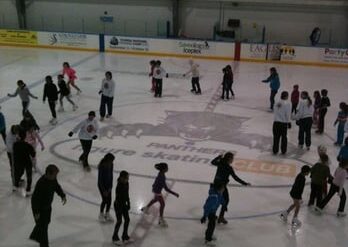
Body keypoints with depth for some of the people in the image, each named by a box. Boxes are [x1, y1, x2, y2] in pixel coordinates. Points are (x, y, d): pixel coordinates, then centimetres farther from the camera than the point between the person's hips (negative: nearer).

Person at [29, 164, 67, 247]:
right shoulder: (41, 183, -35)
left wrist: (63, 195, -7)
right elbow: (35, 198, -29)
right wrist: (36, 213, -24)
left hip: (48, 206, 9)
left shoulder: (53, 179, -11)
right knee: (43, 226, 4)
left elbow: (57, 187, 8)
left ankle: (35, 236, 53)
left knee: (46, 222, 28)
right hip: (40, 208, -9)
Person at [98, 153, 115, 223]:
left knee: (109, 200, 9)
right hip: (102, 185, -6)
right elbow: (100, 179, -21)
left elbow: (111, 175, 1)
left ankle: (107, 214, 29)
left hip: (108, 184, 6)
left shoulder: (111, 165, -8)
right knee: (105, 200, 0)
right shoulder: (101, 167, -27)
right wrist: (104, 190, -17)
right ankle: (101, 215, 23)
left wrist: (110, 187, 0)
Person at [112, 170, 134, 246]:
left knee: (127, 219, 12)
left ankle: (125, 237, 29)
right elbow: (118, 198, -23)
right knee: (119, 221, 6)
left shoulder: (126, 184, -5)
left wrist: (128, 203, 13)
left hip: (124, 204, 7)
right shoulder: (119, 186, -28)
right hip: (118, 205, -7)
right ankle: (115, 238, 27)